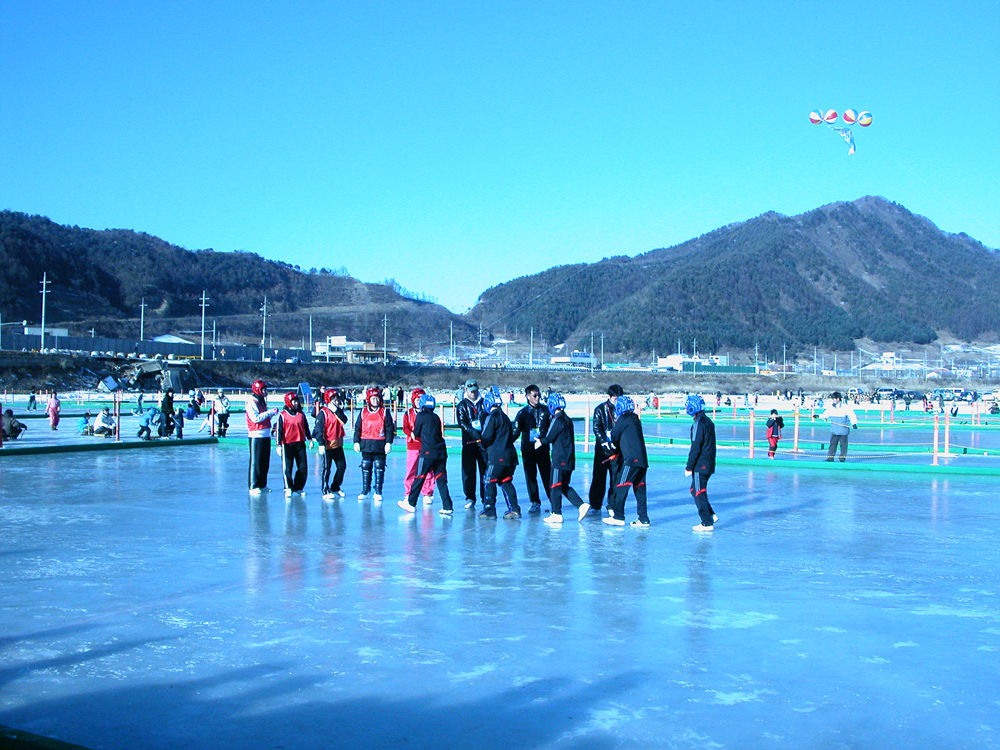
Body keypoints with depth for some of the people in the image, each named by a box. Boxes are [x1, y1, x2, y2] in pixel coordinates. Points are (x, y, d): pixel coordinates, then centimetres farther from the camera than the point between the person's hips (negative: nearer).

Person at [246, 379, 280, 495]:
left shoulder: (262, 402, 18)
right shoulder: (251, 402, -9)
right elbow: (255, 418, -19)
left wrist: (272, 414, 5)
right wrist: (269, 413, -15)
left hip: (266, 435, 9)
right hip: (256, 436, -9)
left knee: (265, 462, 9)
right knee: (256, 462, -6)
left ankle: (262, 485, 16)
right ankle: (253, 486, -2)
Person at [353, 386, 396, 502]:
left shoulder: (384, 412, 3)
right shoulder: (363, 412, 8)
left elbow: (389, 428, 1)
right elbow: (357, 427, 10)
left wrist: (388, 443, -5)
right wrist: (356, 442, 4)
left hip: (380, 445, -2)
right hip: (366, 444, 2)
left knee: (379, 468, -1)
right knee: (365, 467, 6)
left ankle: (378, 492, 6)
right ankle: (365, 490, 17)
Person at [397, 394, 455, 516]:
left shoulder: (421, 416, 0)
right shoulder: (436, 417, 16)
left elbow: (416, 433, 8)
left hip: (427, 452, -5)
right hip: (441, 452, 5)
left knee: (419, 477, 5)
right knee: (441, 479, 6)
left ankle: (411, 503, 13)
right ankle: (447, 507, 1)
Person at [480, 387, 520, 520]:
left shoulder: (492, 417, -9)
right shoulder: (505, 417, 18)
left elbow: (487, 437, -13)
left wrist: (484, 446, 9)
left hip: (497, 457, -8)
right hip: (510, 455, 8)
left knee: (490, 481, 1)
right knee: (506, 481, 13)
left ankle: (489, 510, 1)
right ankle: (514, 509, 7)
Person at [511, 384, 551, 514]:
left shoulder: (545, 410, 4)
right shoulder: (523, 413, 3)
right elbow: (516, 431, 0)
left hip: (543, 448, -1)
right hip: (528, 449, 1)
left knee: (547, 474, -1)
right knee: (530, 476, 2)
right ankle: (535, 502, 11)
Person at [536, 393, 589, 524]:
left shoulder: (557, 420, -13)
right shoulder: (567, 420, 13)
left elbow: (549, 438, -10)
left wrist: (540, 441, 9)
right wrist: (541, 439, 19)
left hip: (559, 459, -8)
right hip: (569, 459, 8)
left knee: (555, 486, -1)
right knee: (564, 486, 16)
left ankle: (556, 514, -1)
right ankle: (582, 505, 6)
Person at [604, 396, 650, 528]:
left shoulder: (623, 419, -3)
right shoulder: (635, 419, 19)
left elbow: (614, 437, 4)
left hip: (631, 459, -8)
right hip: (642, 459, 8)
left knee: (621, 486, -3)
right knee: (639, 488, 9)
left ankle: (618, 517, -2)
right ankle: (643, 519, 8)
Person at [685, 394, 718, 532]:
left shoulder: (699, 424, -17)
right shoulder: (708, 421, 12)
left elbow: (695, 448, -19)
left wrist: (689, 467, -14)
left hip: (700, 465, -9)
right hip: (709, 463, 9)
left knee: (699, 492, -1)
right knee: (695, 490, 19)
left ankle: (707, 523, 1)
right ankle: (711, 515, 19)